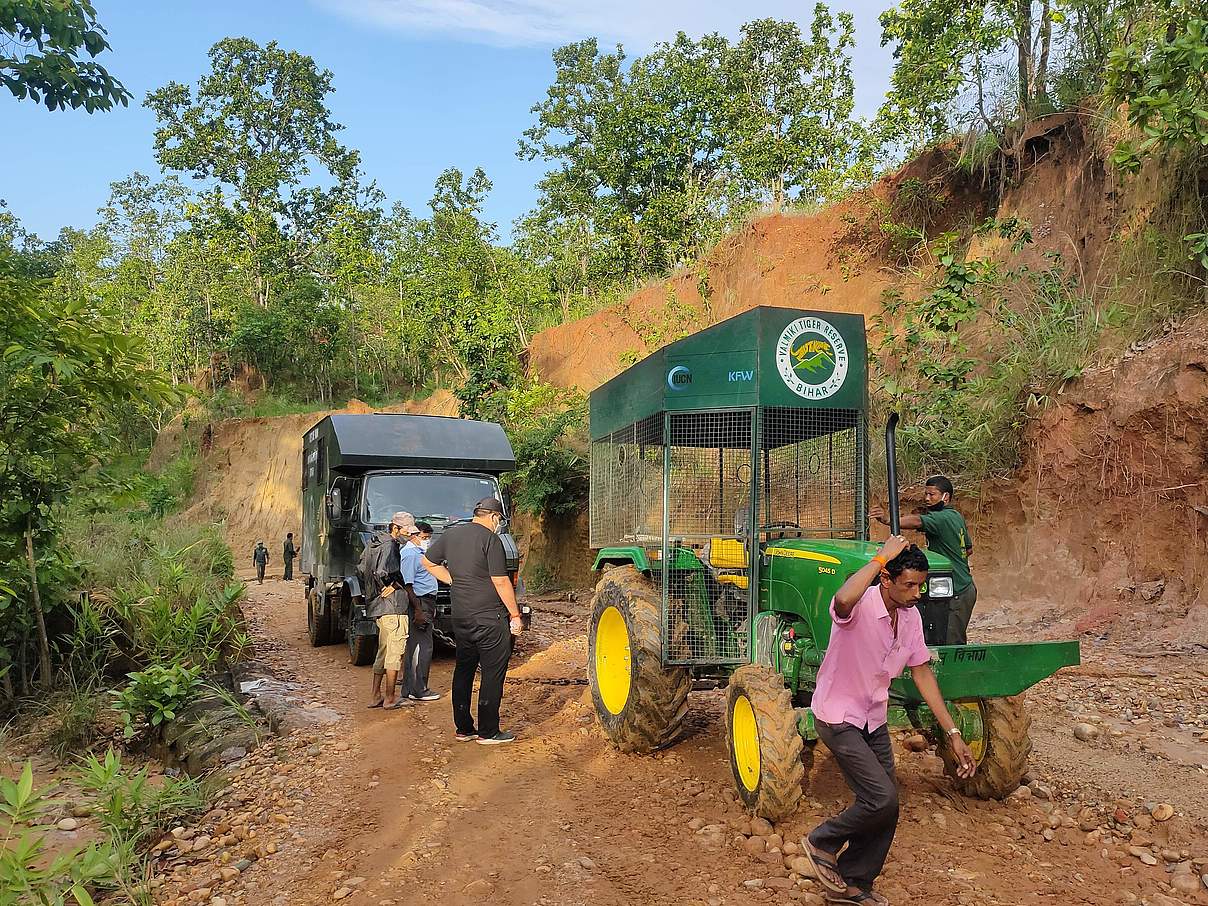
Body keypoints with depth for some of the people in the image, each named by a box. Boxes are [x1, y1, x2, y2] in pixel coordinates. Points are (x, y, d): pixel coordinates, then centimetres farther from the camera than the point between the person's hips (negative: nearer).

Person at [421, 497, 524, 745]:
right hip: (490, 618, -7)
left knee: (463, 671, 15)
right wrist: (515, 615, -8)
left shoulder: (451, 534, 7)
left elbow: (428, 562, 20)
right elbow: (501, 582, -16)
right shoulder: (490, 539, -14)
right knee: (493, 674, 3)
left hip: (460, 617, 7)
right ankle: (488, 732, 7)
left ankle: (463, 728, 22)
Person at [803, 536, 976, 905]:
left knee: (884, 810, 8)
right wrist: (881, 557, -42)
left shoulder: (911, 617, -3)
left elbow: (921, 672, 5)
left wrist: (953, 734, 3)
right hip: (838, 717, -7)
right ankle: (822, 842, 9)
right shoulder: (860, 606, -26)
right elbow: (843, 602, -53)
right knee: (882, 797, -16)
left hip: (874, 719, 8)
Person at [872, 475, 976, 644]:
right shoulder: (956, 517, 14)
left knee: (951, 644, -7)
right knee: (958, 643, 17)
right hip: (965, 587, 11)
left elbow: (917, 521, -39)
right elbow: (969, 549, 25)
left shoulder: (943, 518, -18)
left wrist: (887, 520, -53)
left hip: (957, 593, -11)